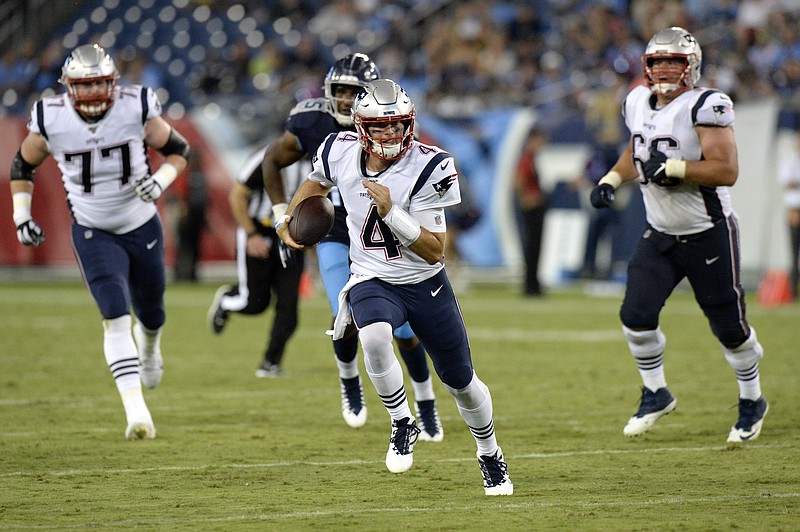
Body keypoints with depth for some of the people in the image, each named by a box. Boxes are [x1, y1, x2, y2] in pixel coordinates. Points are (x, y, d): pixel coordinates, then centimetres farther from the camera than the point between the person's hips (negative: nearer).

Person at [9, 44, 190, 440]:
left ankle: (149, 348, 58)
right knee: (116, 316, -19)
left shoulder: (136, 110, -17)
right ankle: (136, 410, -21)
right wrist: (21, 217, -5)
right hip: (93, 233, -2)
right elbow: (23, 166, 3)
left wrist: (160, 181, -21)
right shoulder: (50, 121, -16)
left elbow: (179, 150, -3)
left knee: (150, 312, 19)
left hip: (142, 227, 2)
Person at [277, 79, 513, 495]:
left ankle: (490, 453, 39)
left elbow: (434, 251, -24)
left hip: (425, 285, -1)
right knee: (374, 336, -35)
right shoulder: (341, 152, -12)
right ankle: (403, 423, -13)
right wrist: (288, 216, 2)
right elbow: (318, 181, 16)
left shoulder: (428, 168, -23)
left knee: (460, 381, 11)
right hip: (372, 281, 1)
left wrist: (390, 212, -35)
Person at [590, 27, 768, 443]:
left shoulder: (704, 107, -19)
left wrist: (673, 168, -32)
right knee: (635, 317, -7)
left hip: (708, 236, -6)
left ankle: (752, 401, 26)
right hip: (660, 236, 6)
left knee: (729, 327, 4)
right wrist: (612, 179, 5)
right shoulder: (639, 103, 3)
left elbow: (727, 171, -26)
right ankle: (656, 394, 14)